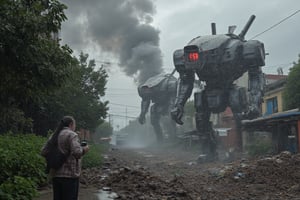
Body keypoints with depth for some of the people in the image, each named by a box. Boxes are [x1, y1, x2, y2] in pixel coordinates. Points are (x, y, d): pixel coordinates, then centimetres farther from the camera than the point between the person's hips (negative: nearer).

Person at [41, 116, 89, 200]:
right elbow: (77, 152, -22)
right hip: (69, 174, -7)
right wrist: (84, 149, -3)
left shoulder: (54, 135, 13)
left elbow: (43, 152, 11)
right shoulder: (72, 135, -9)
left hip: (55, 174, 8)